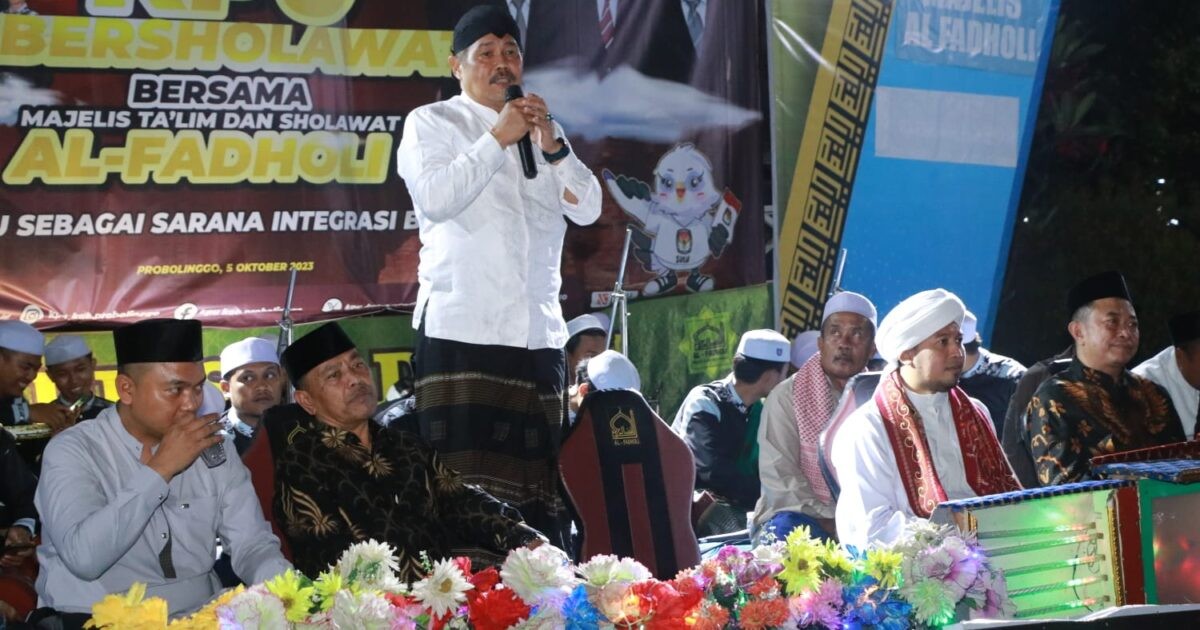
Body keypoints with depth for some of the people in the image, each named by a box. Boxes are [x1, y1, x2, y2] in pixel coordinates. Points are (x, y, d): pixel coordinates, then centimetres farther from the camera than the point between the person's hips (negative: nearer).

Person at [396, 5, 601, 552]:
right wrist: (497, 140, -8)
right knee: (465, 485, -11)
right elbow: (435, 197, -9)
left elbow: (587, 209, 11)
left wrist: (553, 145, -3)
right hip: (461, 332, -5)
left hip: (537, 335, 5)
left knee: (542, 485, 0)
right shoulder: (431, 123, 8)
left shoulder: (540, 130, 21)